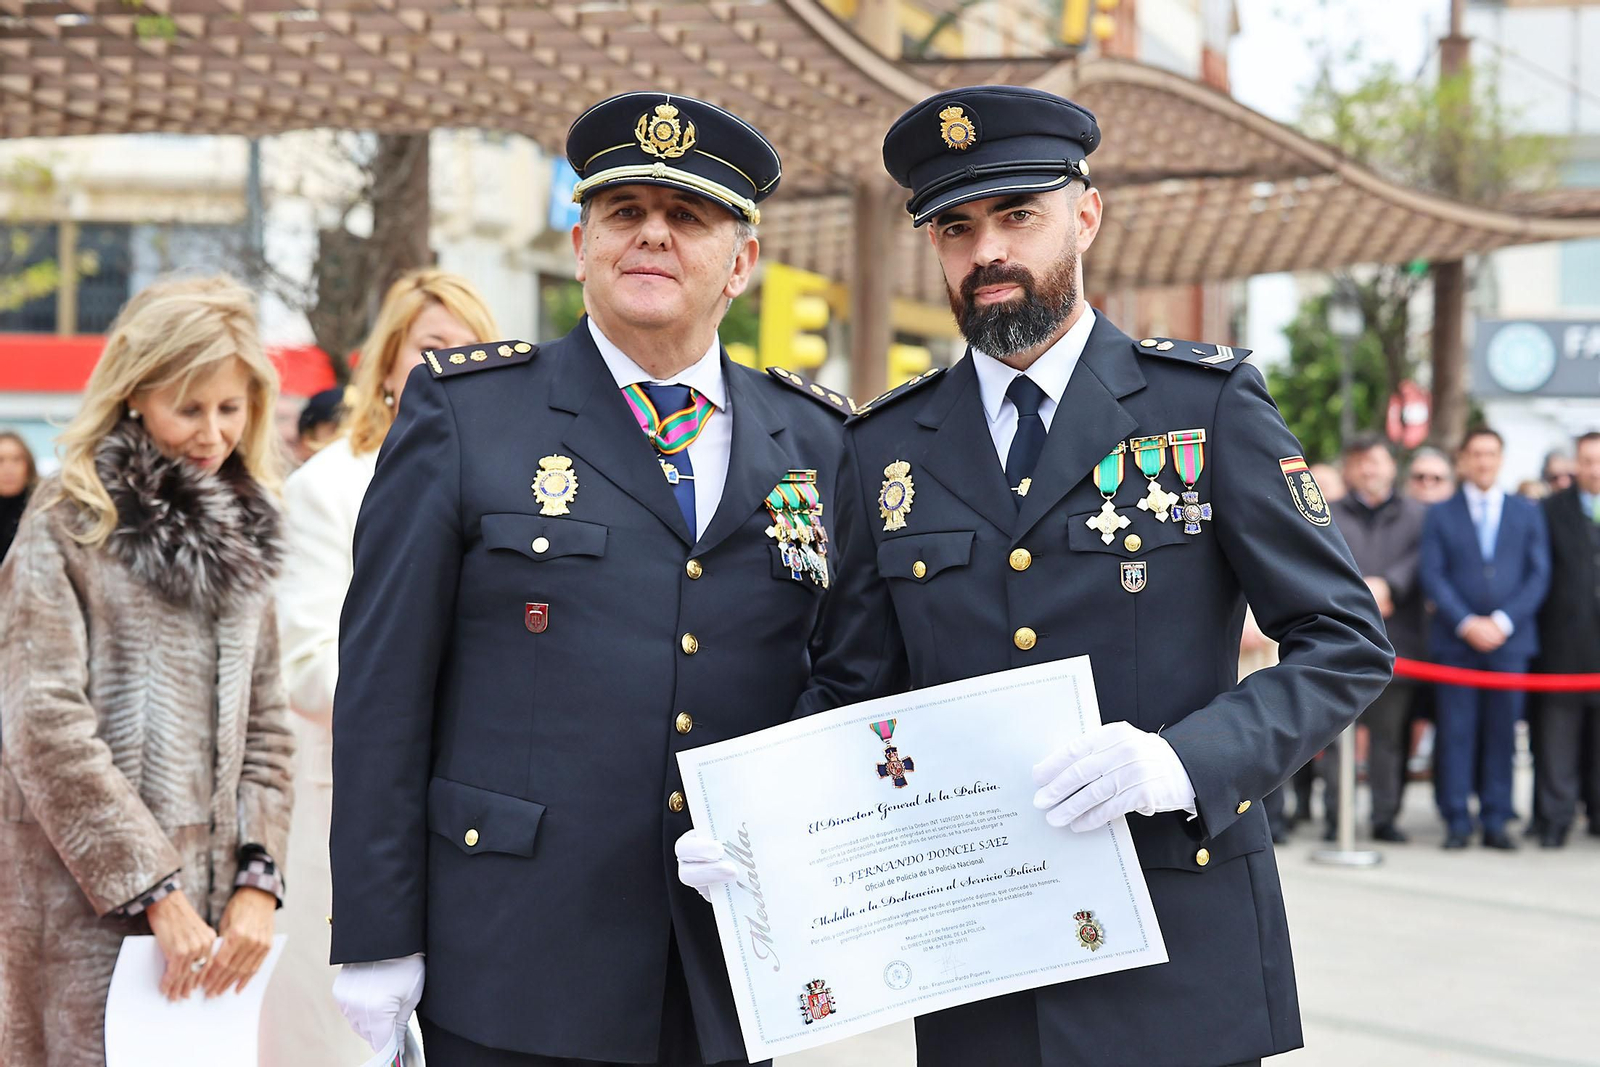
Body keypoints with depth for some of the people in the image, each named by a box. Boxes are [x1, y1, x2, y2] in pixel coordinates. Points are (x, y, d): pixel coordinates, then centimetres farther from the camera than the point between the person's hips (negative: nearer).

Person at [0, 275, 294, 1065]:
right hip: (89, 907, -5)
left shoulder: (244, 530, 15)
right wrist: (157, 893, -12)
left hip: (207, 904, 5)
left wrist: (258, 879, 0)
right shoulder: (67, 523, -2)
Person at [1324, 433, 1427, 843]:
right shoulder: (1329, 516, 12)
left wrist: (1386, 584, -18)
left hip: (1395, 639, 1)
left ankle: (1385, 816, 10)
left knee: (1390, 732, 4)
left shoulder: (1416, 516, 13)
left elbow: (1420, 559, -2)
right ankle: (1336, 818, 4)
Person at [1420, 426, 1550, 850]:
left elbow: (1538, 575, 4)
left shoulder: (1528, 512, 12)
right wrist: (1466, 623, -12)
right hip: (1455, 641, -1)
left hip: (1509, 640, 1)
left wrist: (1503, 622, -9)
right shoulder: (1440, 514, 8)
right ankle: (1456, 822, 4)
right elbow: (1432, 576, 0)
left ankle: (1496, 822, 8)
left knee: (1502, 732, 2)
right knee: (1456, 733, -2)